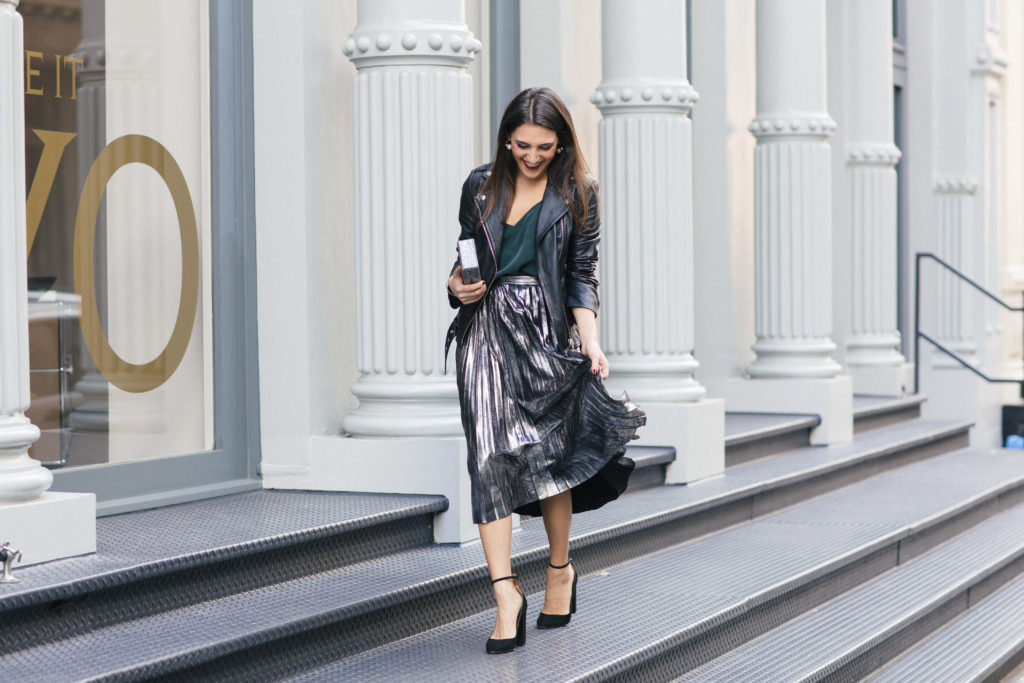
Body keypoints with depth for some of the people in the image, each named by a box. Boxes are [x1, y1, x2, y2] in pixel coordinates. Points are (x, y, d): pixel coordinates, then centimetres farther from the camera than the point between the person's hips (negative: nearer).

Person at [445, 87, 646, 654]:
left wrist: (590, 338, -9)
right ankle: (506, 593, -13)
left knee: (549, 452, 3)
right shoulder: (481, 185, 10)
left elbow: (582, 273, 3)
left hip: (547, 330, -1)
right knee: (490, 453, -10)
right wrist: (458, 283, -3)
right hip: (487, 328, 1)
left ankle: (560, 568, 26)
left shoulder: (577, 192, 4)